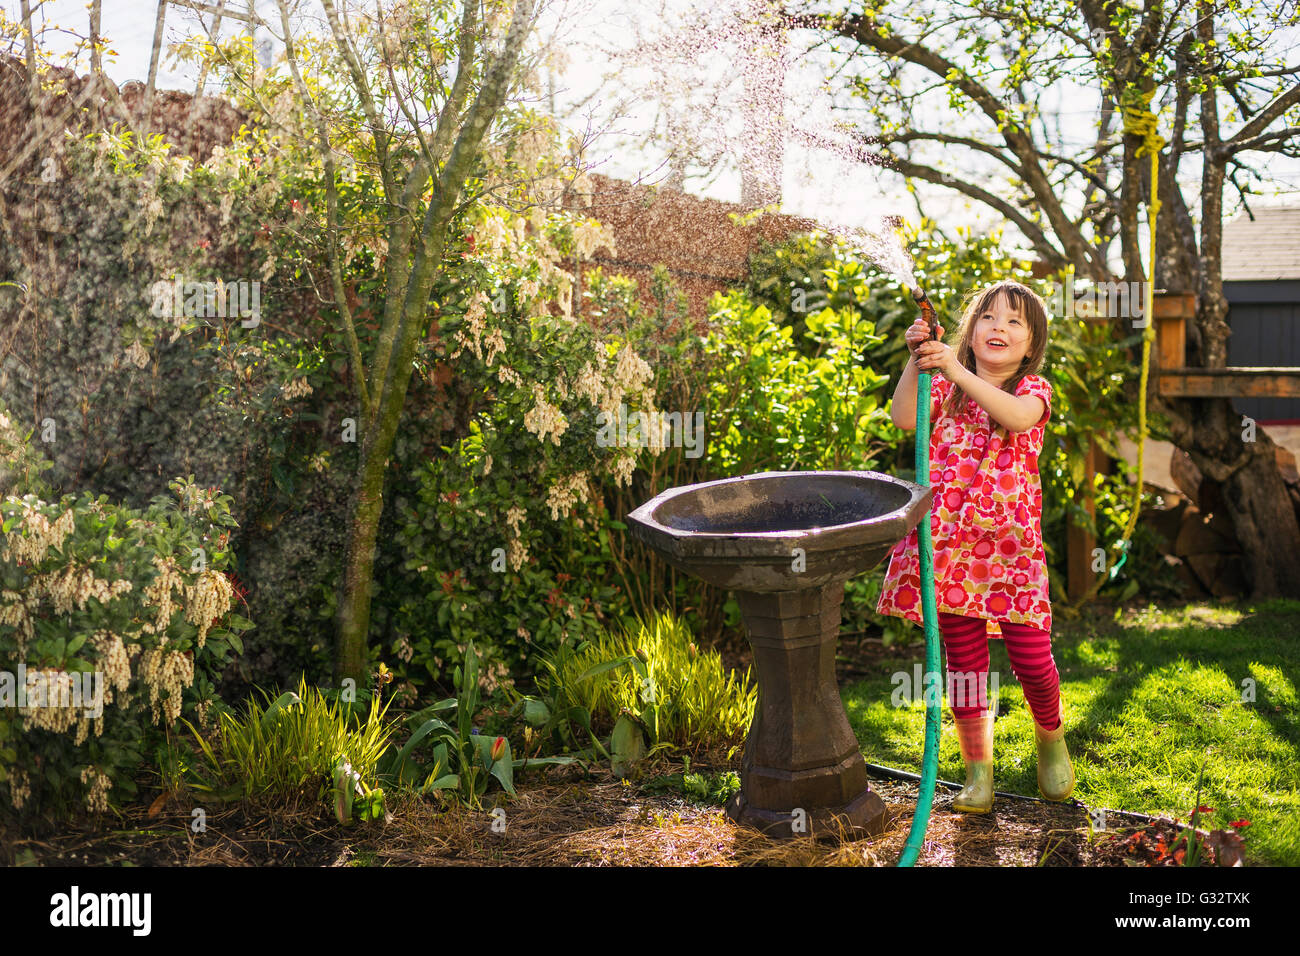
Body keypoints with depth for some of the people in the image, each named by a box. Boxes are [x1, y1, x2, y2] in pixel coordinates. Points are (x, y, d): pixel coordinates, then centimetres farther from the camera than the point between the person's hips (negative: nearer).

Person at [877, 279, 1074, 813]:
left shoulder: (1033, 389, 3)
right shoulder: (946, 388, 9)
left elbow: (1016, 416, -22)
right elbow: (904, 418, -11)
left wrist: (958, 371, -31)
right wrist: (916, 362, -23)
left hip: (1012, 544, -1)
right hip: (949, 544, 1)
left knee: (1032, 660, 0)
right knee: (964, 662, 6)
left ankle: (1051, 739, 31)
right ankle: (978, 769, 21)